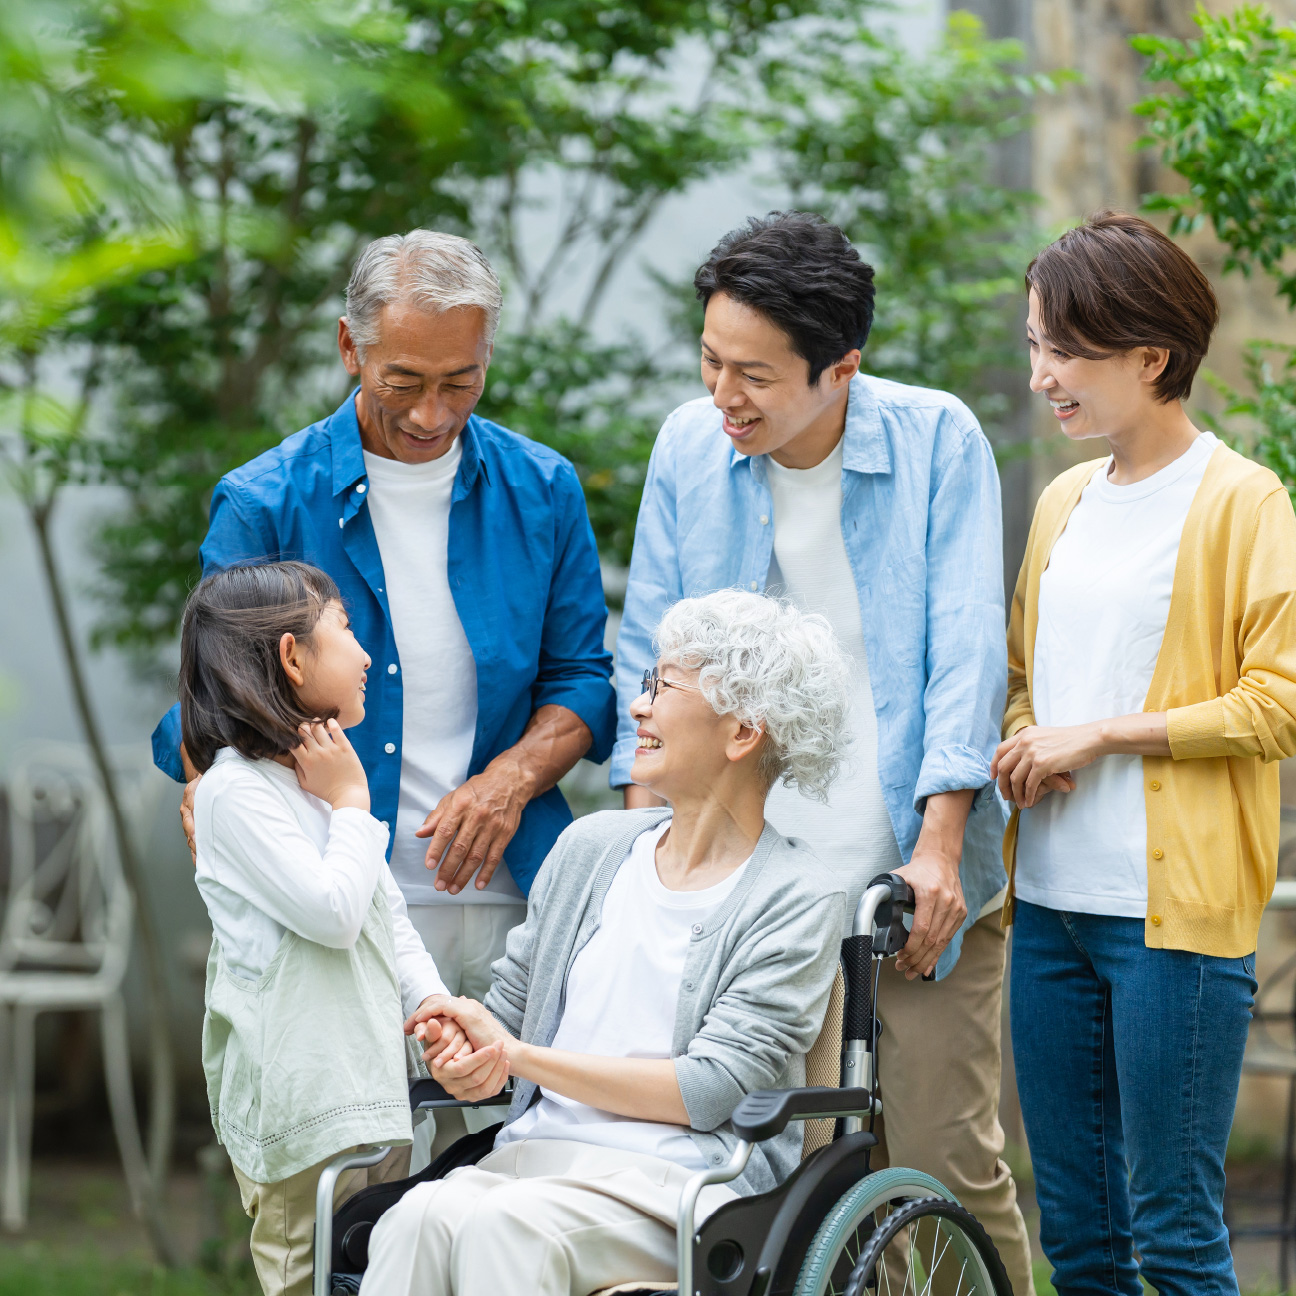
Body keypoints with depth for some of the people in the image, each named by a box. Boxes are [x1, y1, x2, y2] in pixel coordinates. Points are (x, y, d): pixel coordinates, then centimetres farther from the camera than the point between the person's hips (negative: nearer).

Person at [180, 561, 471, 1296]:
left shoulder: (321, 776, 17)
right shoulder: (237, 789, -12)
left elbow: (390, 915, 18)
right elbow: (333, 914, -20)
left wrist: (431, 1000, 1)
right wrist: (350, 803, -7)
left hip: (375, 1091, 9)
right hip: (301, 1111, -9)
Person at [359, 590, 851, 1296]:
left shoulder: (799, 899, -1)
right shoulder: (591, 847, 17)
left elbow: (707, 1091, -9)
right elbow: (506, 1007, 22)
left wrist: (517, 1054, -6)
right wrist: (462, 1058, -4)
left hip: (680, 1182, -4)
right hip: (533, 1155, 5)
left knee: (505, 1224, -36)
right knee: (419, 1217, -31)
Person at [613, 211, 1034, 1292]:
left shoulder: (938, 440, -4)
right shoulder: (689, 446, 4)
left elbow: (965, 655, -5)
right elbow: (649, 655, 10)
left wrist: (938, 847, -12)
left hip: (910, 877, -2)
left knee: (947, 1161, -2)